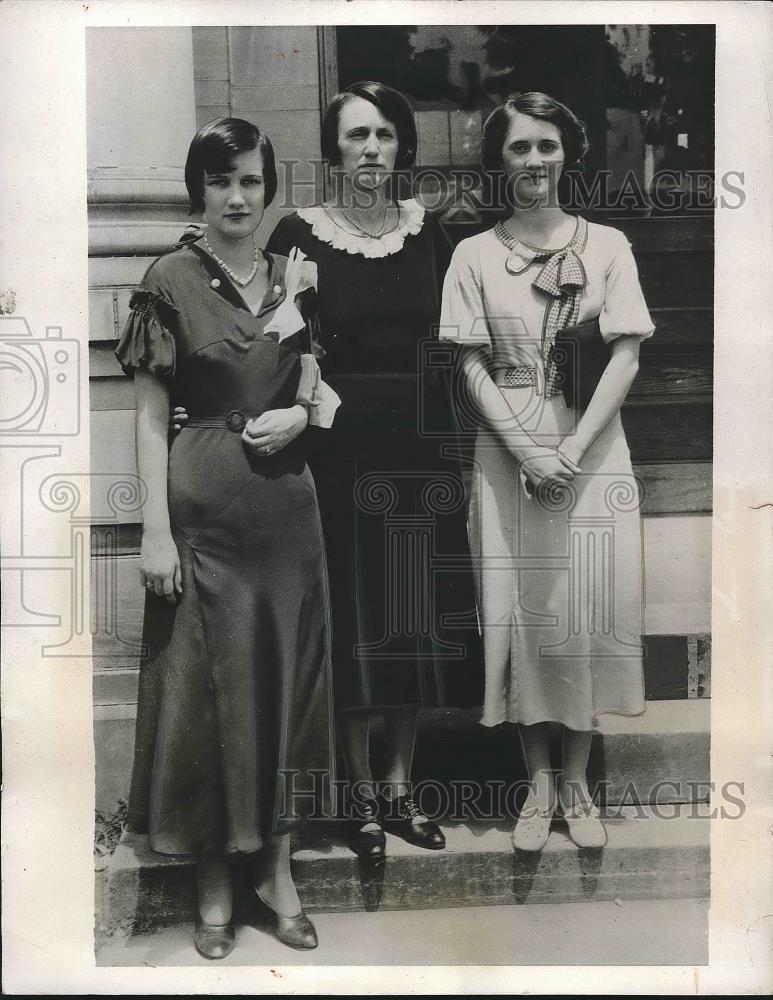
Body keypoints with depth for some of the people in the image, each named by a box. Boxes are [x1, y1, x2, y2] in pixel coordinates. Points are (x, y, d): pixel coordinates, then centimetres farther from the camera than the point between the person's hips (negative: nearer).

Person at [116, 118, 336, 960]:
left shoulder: (295, 278, 7)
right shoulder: (171, 281, -4)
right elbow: (149, 417, -6)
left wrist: (302, 414, -7)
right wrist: (156, 530, -12)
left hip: (286, 503, 4)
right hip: (204, 507, -4)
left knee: (284, 678, 10)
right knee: (207, 686, 4)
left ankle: (277, 868, 26)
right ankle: (213, 885, 21)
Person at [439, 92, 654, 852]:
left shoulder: (606, 246, 4)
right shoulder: (474, 255, 5)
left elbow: (626, 356, -2)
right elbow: (470, 365, 0)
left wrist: (573, 449, -13)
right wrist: (527, 451, -12)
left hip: (593, 452, 0)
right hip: (508, 452, 0)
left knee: (588, 610, 2)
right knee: (520, 611, 3)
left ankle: (576, 781, 17)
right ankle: (538, 782, 17)